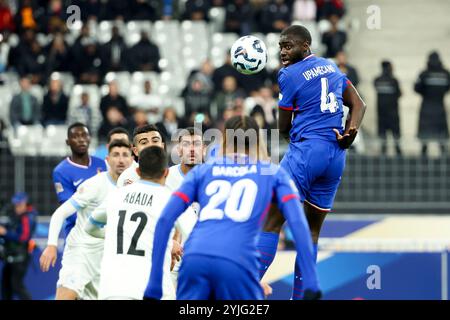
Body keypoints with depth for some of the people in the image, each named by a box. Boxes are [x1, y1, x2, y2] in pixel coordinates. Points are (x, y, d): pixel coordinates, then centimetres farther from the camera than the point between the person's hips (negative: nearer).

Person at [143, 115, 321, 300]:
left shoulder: (202, 170, 25)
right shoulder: (273, 173, 22)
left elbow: (165, 219, 14)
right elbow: (297, 222, 6)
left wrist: (154, 286, 14)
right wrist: (311, 284, 1)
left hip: (194, 259, 2)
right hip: (237, 263, -2)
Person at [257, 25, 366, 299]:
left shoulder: (289, 75, -4)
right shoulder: (331, 66, 17)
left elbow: (283, 128, 1)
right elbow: (359, 105, 19)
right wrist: (350, 132, 2)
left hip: (306, 150, -7)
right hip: (336, 157, 7)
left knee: (271, 224, -9)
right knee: (311, 232, 11)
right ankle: (299, 296, 10)